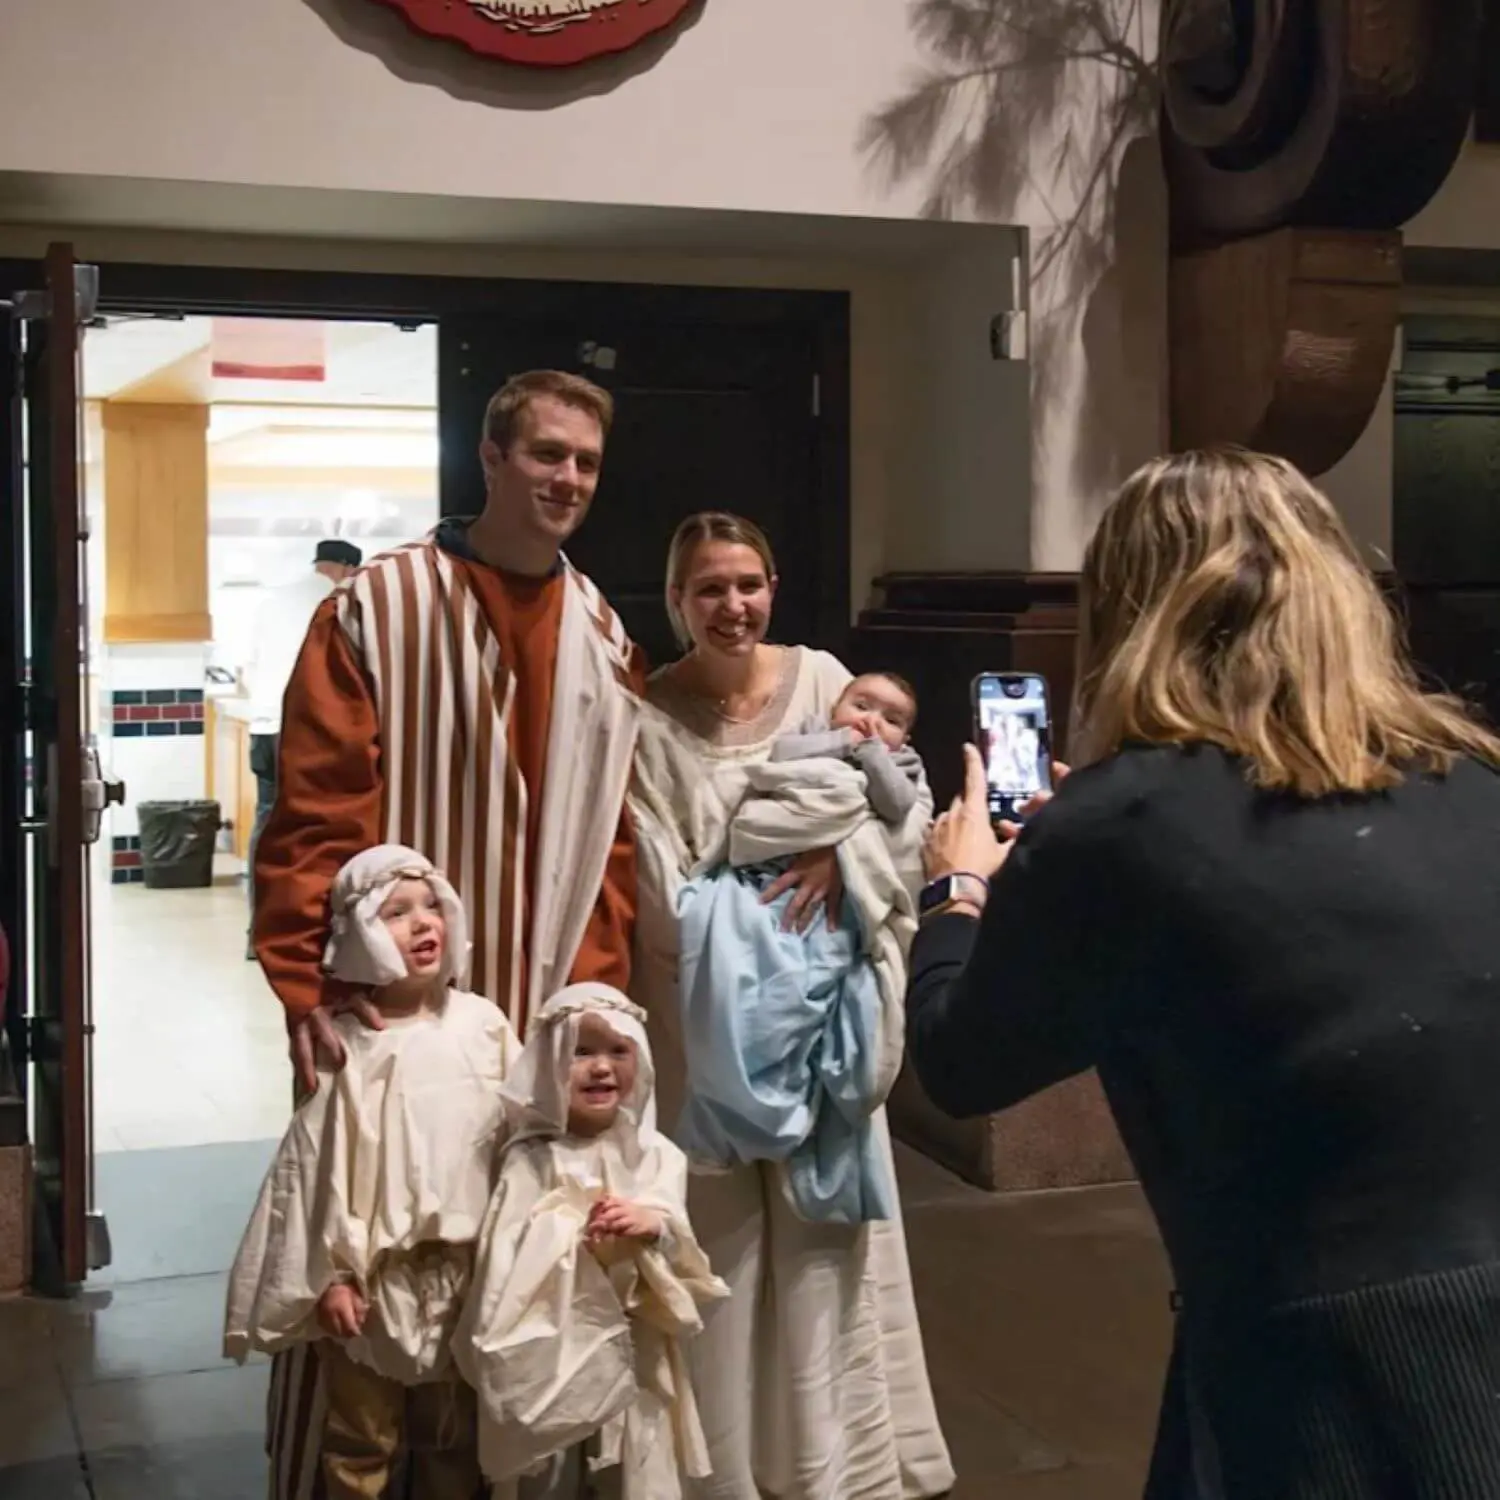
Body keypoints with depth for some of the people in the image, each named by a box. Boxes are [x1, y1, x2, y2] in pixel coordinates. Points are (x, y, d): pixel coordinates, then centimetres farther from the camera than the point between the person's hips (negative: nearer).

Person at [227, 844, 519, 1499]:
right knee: (360, 1439, 13)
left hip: (464, 1266, 3)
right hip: (374, 1271, -3)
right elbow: (319, 1166, -10)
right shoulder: (349, 1045, -12)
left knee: (453, 1434, 19)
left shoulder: (483, 1024, -4)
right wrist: (328, 1274, -10)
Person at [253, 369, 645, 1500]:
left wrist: (595, 992, 2)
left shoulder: (602, 636, 9)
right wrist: (310, 988, -18)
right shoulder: (376, 608, -7)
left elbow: (614, 836, 9)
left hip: (546, 1018, 5)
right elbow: (315, 815, -10)